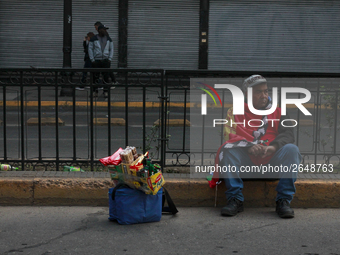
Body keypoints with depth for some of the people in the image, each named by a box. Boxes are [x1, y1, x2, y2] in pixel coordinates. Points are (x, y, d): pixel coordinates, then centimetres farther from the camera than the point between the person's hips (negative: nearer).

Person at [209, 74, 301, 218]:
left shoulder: (278, 112, 20)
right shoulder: (235, 112, 16)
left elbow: (288, 134, 3)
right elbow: (229, 136, 1)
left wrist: (273, 147, -21)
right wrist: (249, 147, -21)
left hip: (272, 161, 1)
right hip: (245, 162, 0)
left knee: (291, 149, -27)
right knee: (228, 149, -28)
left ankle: (283, 201, -27)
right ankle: (235, 199, -27)